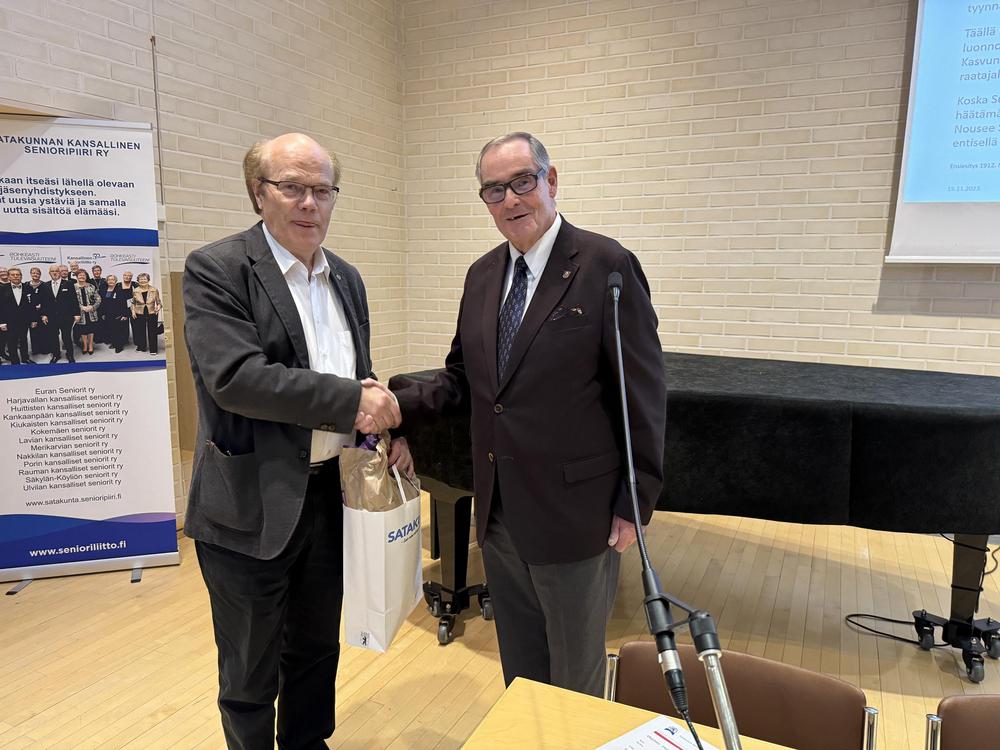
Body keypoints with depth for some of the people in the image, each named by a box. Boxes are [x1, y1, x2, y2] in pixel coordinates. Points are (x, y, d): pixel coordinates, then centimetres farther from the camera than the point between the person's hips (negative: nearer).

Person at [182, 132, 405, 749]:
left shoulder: (347, 279, 9)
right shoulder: (216, 270, -12)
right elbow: (235, 377, -25)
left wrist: (382, 427, -2)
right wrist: (350, 401, -24)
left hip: (331, 494, 6)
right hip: (253, 504, -6)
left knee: (317, 650, 23)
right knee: (251, 673, 13)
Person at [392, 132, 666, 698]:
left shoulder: (605, 264, -13)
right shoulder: (482, 275, 7)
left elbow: (644, 392, -12)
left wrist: (635, 504, -11)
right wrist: (397, 407, -5)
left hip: (574, 514, -6)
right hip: (499, 513, 6)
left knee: (575, 681, 16)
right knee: (520, 670, 24)